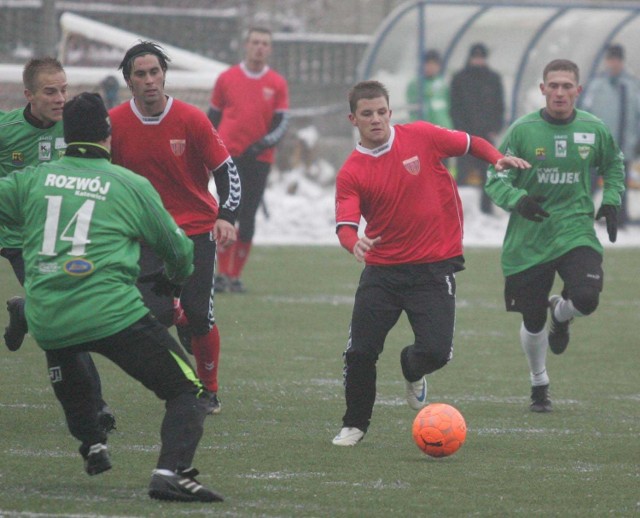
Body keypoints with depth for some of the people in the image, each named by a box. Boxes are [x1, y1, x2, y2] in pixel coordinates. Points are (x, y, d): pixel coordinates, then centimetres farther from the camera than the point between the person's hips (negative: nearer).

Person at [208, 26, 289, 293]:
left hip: (259, 159, 1)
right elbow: (213, 117, 14)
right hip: (229, 156, -1)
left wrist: (262, 144, -16)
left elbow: (281, 124, 2)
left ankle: (236, 275, 9)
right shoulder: (227, 78, 6)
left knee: (247, 218, 2)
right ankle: (223, 274, -4)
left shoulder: (277, 84, 5)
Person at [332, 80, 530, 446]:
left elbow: (470, 144, 10)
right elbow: (346, 225, -12)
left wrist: (497, 159, -10)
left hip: (434, 266, -1)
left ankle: (412, 370, 27)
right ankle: (355, 425, 19)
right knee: (361, 351, -5)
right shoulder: (351, 174, -3)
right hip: (382, 270, 1)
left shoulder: (420, 137, -2)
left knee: (436, 351, -11)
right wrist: (354, 242, -35)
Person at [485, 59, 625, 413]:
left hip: (576, 232, 1)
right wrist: (517, 199, -23)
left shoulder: (595, 130, 0)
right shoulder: (523, 130, -6)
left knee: (586, 298, -24)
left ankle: (560, 314, 15)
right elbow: (495, 180, -4)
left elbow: (614, 165, 21)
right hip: (528, 240, -1)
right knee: (532, 322, 5)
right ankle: (539, 385, 32)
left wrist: (611, 201, 6)